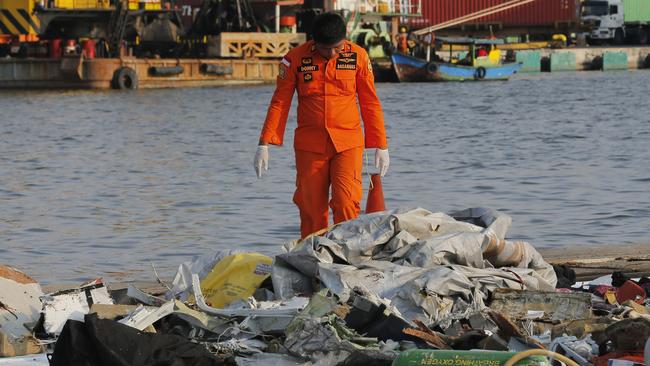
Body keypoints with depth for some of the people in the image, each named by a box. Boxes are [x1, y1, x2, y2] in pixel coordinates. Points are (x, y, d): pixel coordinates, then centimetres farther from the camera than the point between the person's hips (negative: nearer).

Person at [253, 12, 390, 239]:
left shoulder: (358, 56, 0)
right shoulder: (295, 59, -2)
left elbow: (370, 103, 7)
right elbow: (280, 102, 3)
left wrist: (380, 145, 7)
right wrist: (265, 144, -3)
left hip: (348, 144, -1)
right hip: (309, 145, 1)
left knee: (347, 204, -15)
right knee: (311, 209, 3)